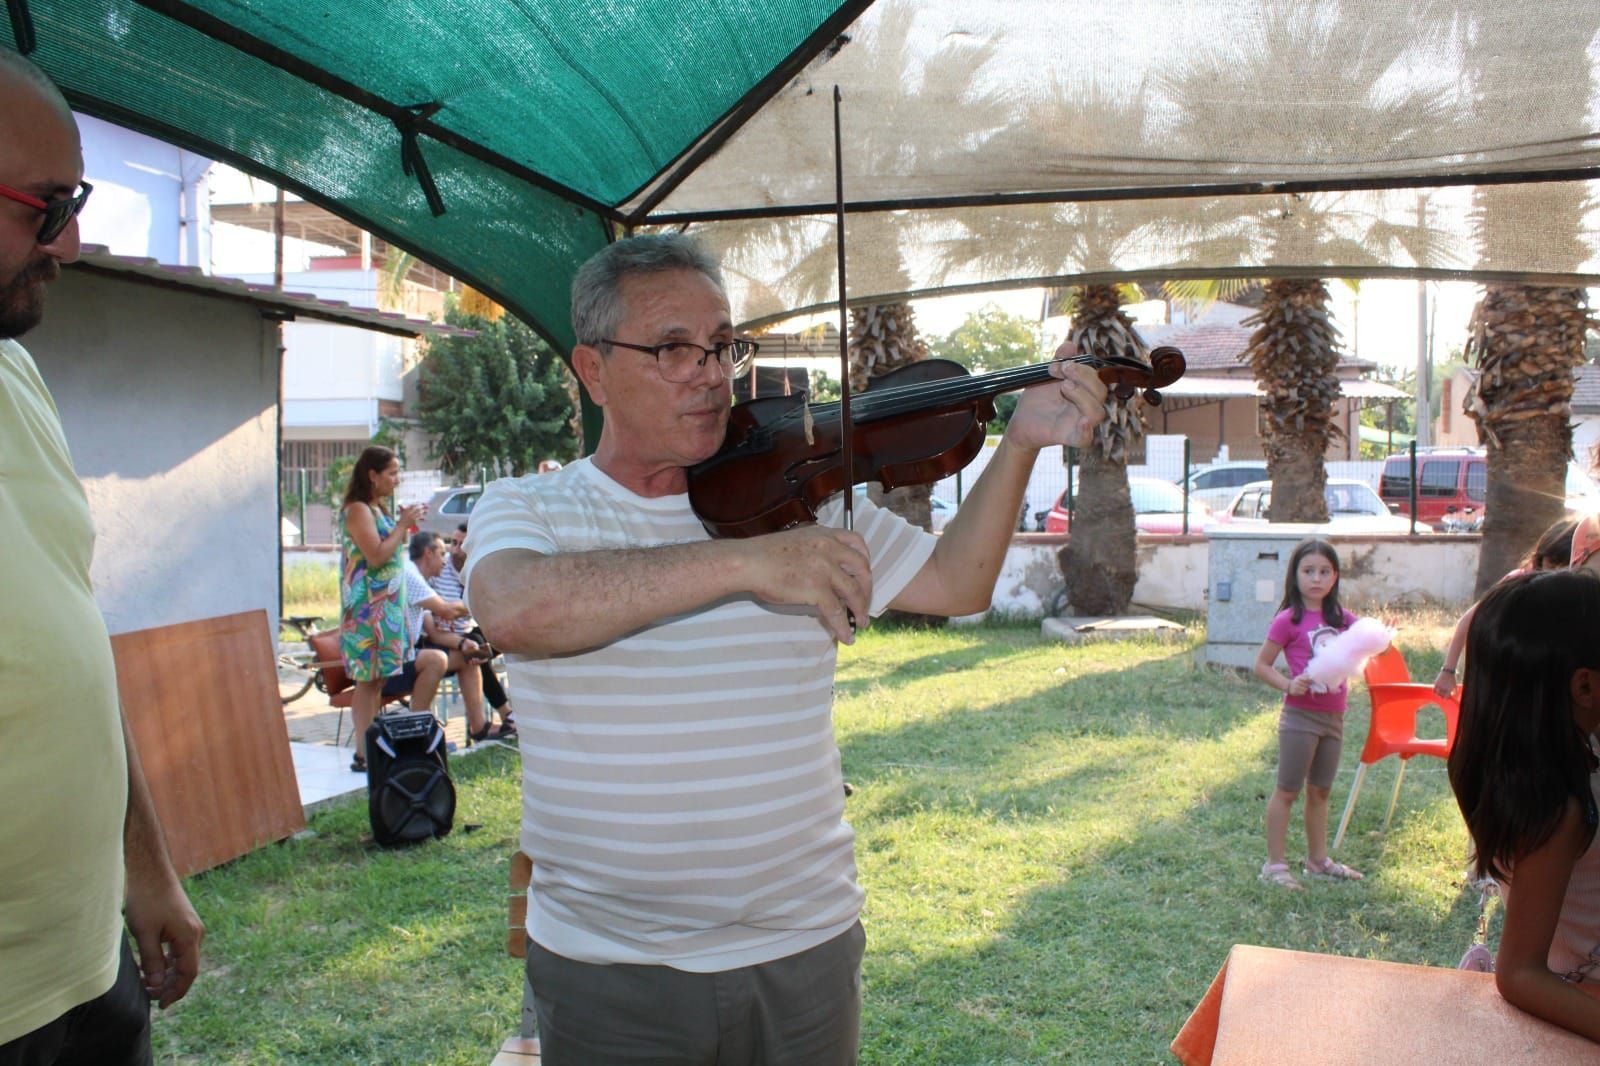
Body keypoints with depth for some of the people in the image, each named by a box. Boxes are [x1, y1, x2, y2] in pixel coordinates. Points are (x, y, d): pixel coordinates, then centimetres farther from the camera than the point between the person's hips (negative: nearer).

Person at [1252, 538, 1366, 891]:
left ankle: (1318, 860, 31)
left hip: (1333, 715, 6)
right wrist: (1289, 685, -22)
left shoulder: (1342, 619, 6)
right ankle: (1275, 864, 8)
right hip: (1300, 716, -6)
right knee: (1287, 790, 1)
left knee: (1320, 791, 18)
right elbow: (1261, 665, -7)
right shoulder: (1288, 620, -9)